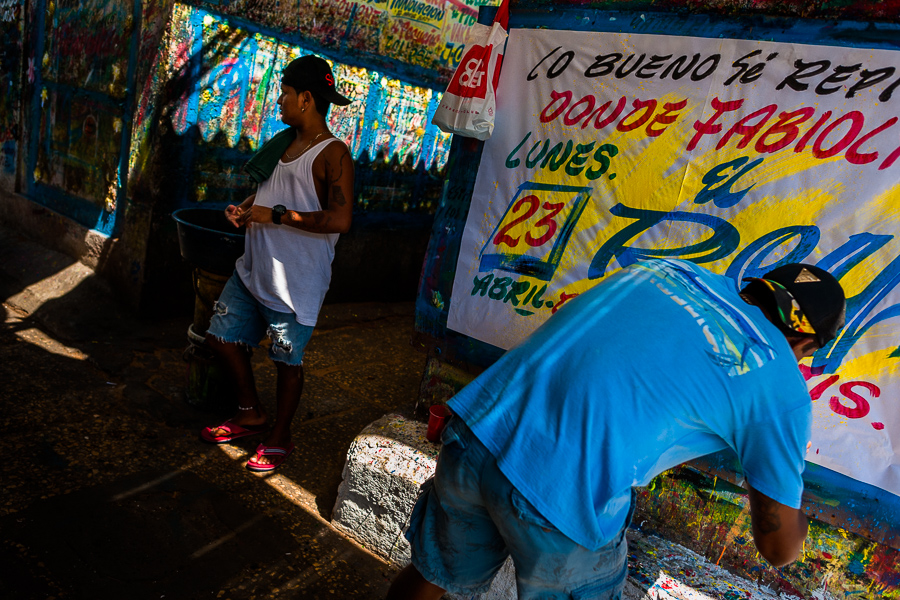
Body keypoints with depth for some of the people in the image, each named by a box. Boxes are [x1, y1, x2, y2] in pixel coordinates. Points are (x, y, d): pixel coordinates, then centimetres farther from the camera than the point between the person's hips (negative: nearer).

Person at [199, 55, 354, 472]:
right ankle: (251, 415, 35)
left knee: (287, 360, 6)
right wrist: (245, 207, 5)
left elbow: (340, 220, -27)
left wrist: (276, 215, -22)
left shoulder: (333, 154, -16)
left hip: (296, 280, -9)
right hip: (254, 268, 9)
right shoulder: (283, 142, 10)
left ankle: (279, 437, 28)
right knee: (222, 337, 15)